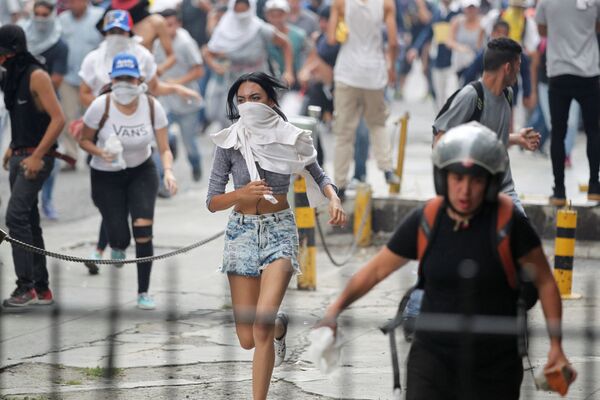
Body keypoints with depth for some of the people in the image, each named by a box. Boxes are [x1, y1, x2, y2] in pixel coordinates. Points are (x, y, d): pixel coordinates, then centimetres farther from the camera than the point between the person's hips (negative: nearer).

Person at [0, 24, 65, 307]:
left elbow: (58, 119, -19)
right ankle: (42, 289, 15)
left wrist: (37, 156, -21)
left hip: (36, 158, -9)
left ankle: (25, 287, -15)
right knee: (29, 222, 10)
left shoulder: (36, 76, -13)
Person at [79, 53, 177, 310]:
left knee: (143, 231, -15)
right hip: (106, 176, -1)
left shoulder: (152, 107, -15)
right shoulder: (100, 106, -21)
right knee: (120, 238, -4)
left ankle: (143, 293, -1)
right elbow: (84, 141, -7)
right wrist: (101, 152, -28)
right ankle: (116, 245, 38)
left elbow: (164, 149, -11)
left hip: (141, 172, 1)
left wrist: (168, 171, -31)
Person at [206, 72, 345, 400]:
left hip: (280, 228, -2)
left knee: (261, 325, -21)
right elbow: (212, 202, -5)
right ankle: (279, 327, 42)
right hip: (241, 230, 2)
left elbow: (318, 177, 10)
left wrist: (333, 198, -12)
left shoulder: (290, 139, -4)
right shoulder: (229, 143, -5)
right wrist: (242, 194, -25)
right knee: (247, 339, 5)